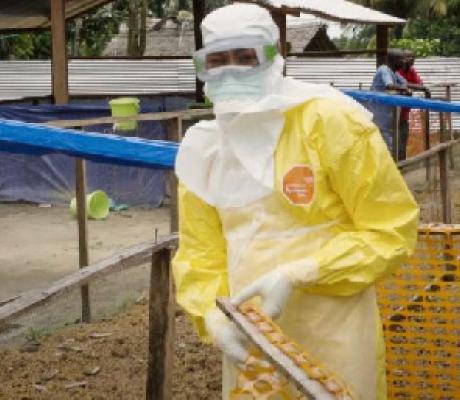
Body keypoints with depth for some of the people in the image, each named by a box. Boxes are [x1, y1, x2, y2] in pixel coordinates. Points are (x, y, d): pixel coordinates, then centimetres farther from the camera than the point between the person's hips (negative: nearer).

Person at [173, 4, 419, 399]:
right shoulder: (203, 148, 3)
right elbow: (199, 254, 7)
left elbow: (392, 230, -12)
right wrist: (213, 314, -13)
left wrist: (296, 276, -20)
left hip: (333, 340, -4)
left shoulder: (329, 120, -13)